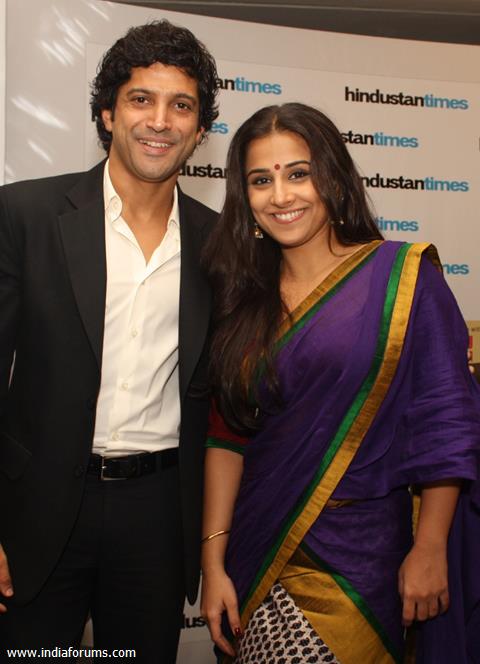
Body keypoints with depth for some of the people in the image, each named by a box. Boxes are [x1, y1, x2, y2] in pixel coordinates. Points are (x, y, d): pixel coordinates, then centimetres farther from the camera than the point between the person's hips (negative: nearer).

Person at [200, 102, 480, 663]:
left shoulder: (402, 276, -7)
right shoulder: (243, 297, 3)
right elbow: (227, 434, 2)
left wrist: (430, 549, -9)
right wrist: (213, 560, -1)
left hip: (361, 555, -3)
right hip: (261, 554, 4)